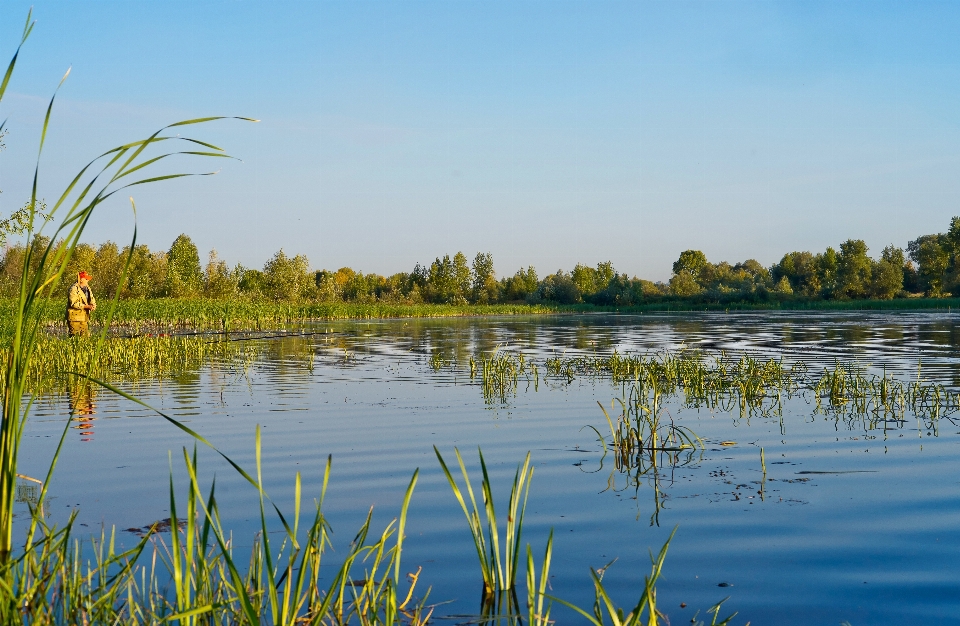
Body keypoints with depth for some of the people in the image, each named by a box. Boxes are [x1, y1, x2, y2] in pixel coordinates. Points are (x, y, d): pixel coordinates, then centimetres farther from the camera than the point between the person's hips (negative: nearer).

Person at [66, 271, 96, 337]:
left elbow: (92, 300, 18)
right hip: (75, 317, -8)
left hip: (85, 317, 8)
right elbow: (73, 303, -22)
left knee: (86, 336, 8)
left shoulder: (87, 288, 13)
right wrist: (86, 306, -23)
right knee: (75, 337, -7)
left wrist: (93, 306, -6)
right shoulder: (74, 289, -13)